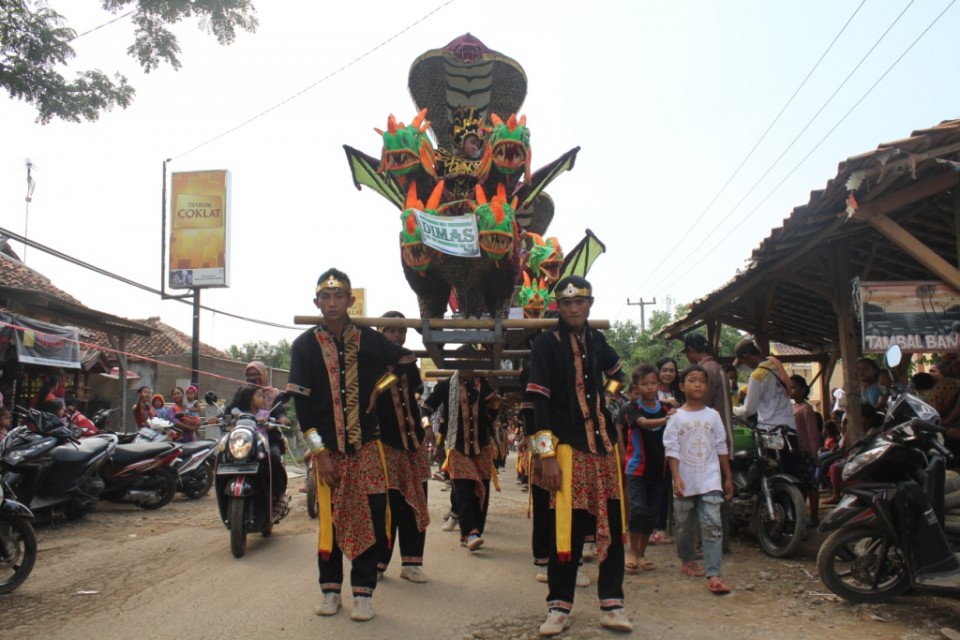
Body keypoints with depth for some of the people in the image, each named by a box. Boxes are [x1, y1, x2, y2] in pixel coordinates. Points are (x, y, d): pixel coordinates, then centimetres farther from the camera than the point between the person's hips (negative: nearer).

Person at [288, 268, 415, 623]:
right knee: (329, 517, 7)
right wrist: (319, 451, -10)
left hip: (366, 445, 1)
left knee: (370, 517, -2)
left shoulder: (368, 339, 4)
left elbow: (406, 358, 18)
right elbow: (301, 402, -3)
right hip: (327, 447, 0)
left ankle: (363, 590, 11)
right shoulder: (304, 345, 1)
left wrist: (379, 385, 1)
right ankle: (331, 589, 22)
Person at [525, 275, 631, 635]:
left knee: (612, 525, 6)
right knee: (567, 527, -4)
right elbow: (539, 402, -11)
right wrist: (547, 455, -17)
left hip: (604, 443, 5)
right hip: (568, 445, -5)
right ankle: (559, 607, 10)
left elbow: (616, 374, 34)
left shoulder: (596, 340, 11)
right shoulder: (546, 344, -5)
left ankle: (611, 605, 16)